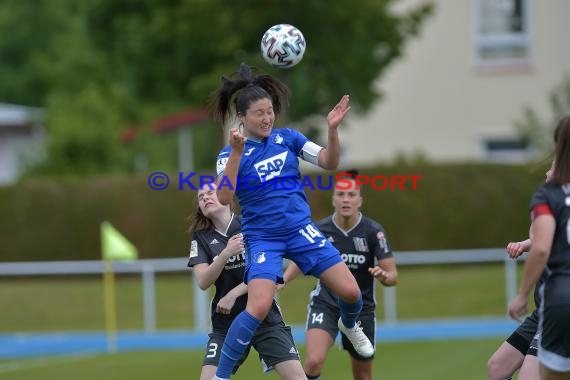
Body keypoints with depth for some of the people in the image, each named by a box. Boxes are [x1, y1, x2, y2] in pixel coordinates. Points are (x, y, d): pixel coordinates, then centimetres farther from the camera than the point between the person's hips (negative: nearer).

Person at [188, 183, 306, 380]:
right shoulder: (201, 237, 3)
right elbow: (203, 282, -9)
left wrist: (234, 294, -15)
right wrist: (226, 253, -23)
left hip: (265, 318, -1)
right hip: (225, 322, 1)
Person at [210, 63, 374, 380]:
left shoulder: (287, 138, 3)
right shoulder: (231, 154, -6)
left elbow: (329, 163, 0)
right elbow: (224, 198, -20)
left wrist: (332, 129, -17)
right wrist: (236, 153, -30)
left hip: (301, 229, 3)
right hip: (263, 237, -3)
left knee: (350, 291, -4)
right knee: (259, 307, -24)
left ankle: (349, 325, 34)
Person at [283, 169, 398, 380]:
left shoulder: (373, 231, -13)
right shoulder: (320, 230, -9)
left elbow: (393, 276, -14)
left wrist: (383, 276, -37)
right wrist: (282, 281, -7)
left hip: (361, 309, 0)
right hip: (325, 305, 0)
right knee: (314, 362, -25)